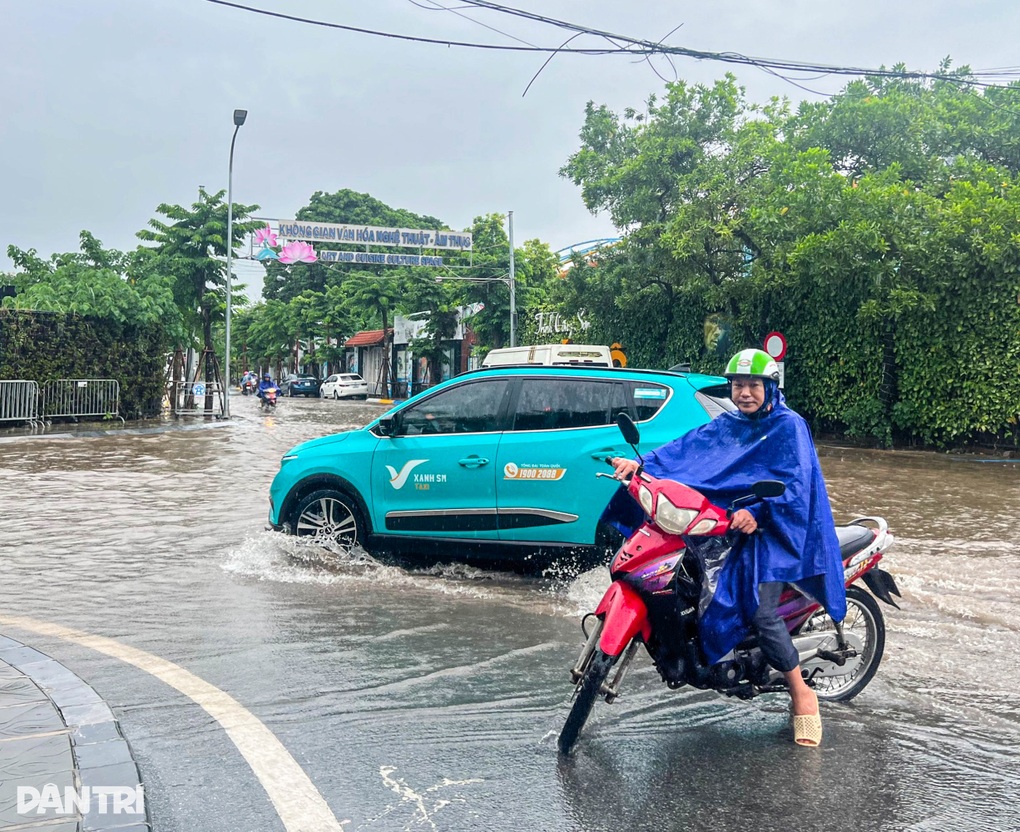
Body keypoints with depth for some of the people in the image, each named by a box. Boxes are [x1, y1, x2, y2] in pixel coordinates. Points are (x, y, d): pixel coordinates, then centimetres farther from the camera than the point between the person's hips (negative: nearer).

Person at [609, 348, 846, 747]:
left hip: (773, 528, -7)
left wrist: (758, 512, -35)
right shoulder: (724, 426, 14)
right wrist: (641, 463, -15)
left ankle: (802, 695, -4)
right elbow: (684, 449, 1)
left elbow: (793, 482, -19)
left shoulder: (789, 426, -5)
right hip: (728, 519, 7)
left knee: (760, 612, -21)